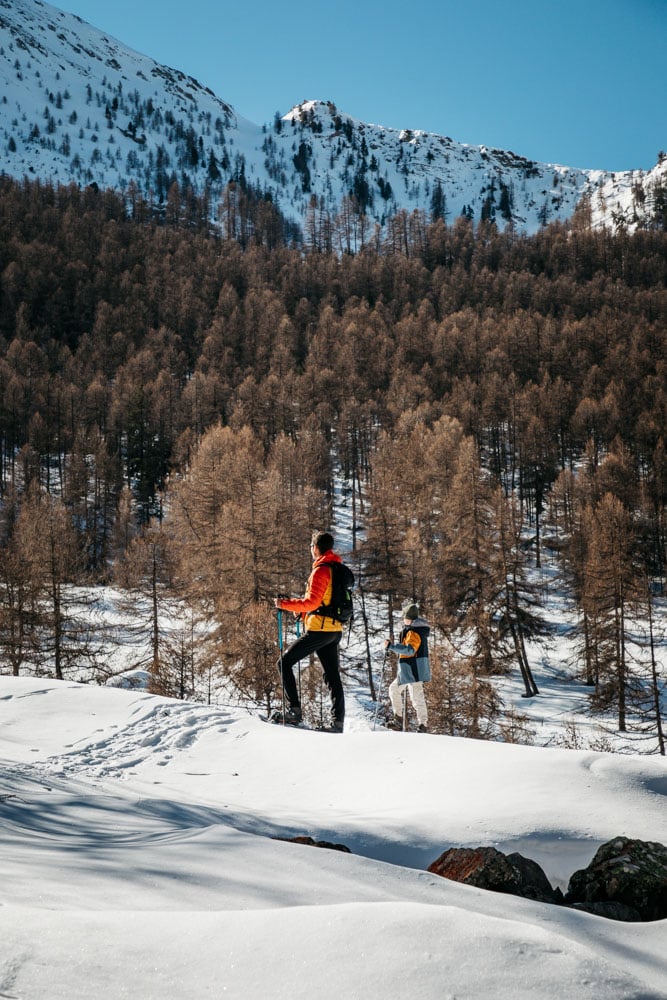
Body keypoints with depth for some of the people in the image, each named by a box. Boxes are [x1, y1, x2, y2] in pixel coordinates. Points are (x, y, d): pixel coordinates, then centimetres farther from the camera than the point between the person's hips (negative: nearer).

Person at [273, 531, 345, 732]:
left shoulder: (321, 570, -13)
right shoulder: (338, 569, 17)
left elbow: (312, 601, -20)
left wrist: (285, 604, -14)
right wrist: (303, 611, 23)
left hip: (319, 629, -9)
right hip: (335, 630, 9)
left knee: (285, 662, 0)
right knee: (332, 675, 9)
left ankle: (293, 710, -6)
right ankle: (338, 722, 6)